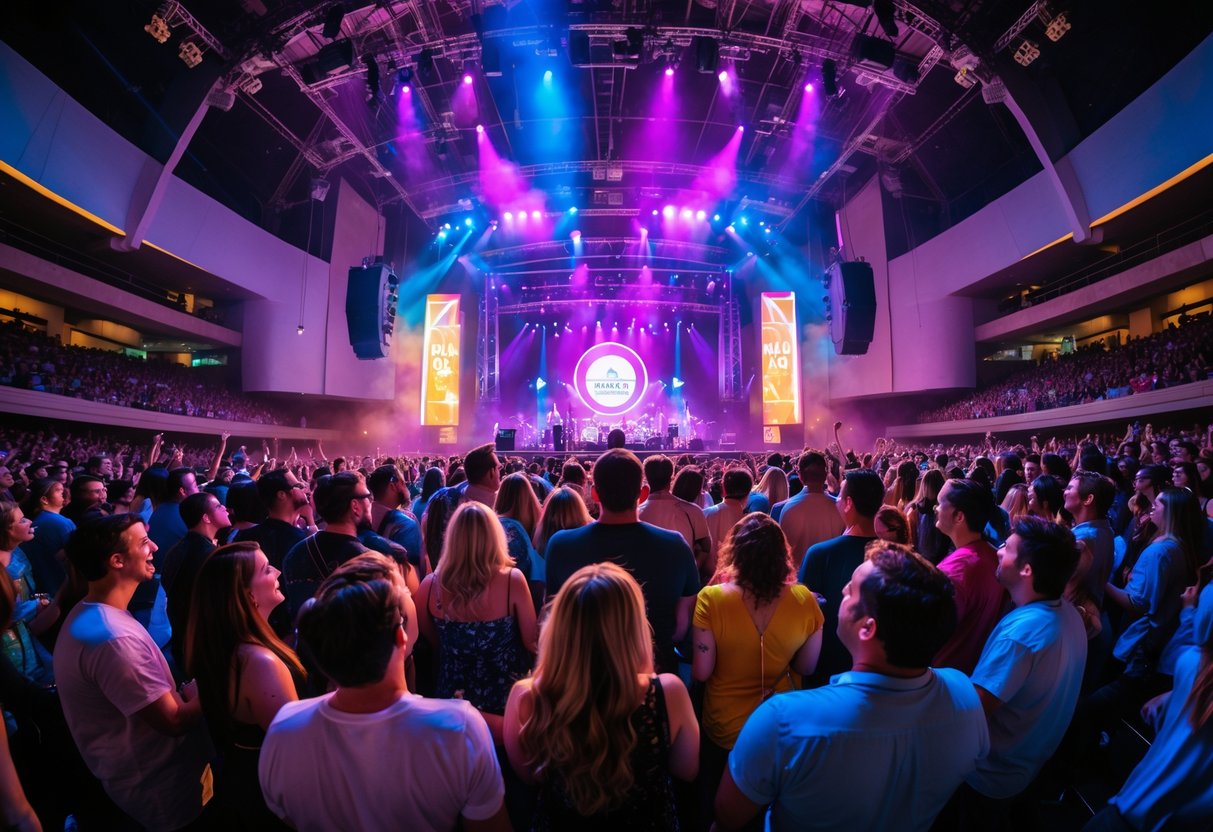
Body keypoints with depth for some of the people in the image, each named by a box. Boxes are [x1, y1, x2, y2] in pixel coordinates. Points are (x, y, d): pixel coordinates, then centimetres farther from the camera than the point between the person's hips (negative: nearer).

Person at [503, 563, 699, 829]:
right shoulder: (668, 693, -30)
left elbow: (528, 775, -7)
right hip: (649, 823, 0)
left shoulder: (525, 698, -28)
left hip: (558, 822, 1)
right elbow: (688, 770, -9)